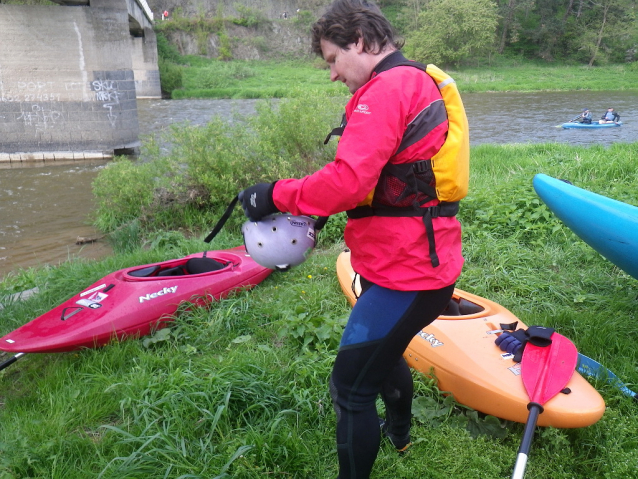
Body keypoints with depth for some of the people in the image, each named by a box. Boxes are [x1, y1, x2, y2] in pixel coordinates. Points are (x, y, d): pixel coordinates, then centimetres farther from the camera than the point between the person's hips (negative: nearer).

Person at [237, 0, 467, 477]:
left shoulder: (386, 90, -18)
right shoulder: (418, 82, 14)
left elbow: (348, 181, -30)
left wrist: (275, 195, -17)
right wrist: (319, 207, 7)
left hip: (405, 272, -11)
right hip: (425, 259, 11)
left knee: (351, 387, -2)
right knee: (382, 352, 31)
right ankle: (398, 433, 58)